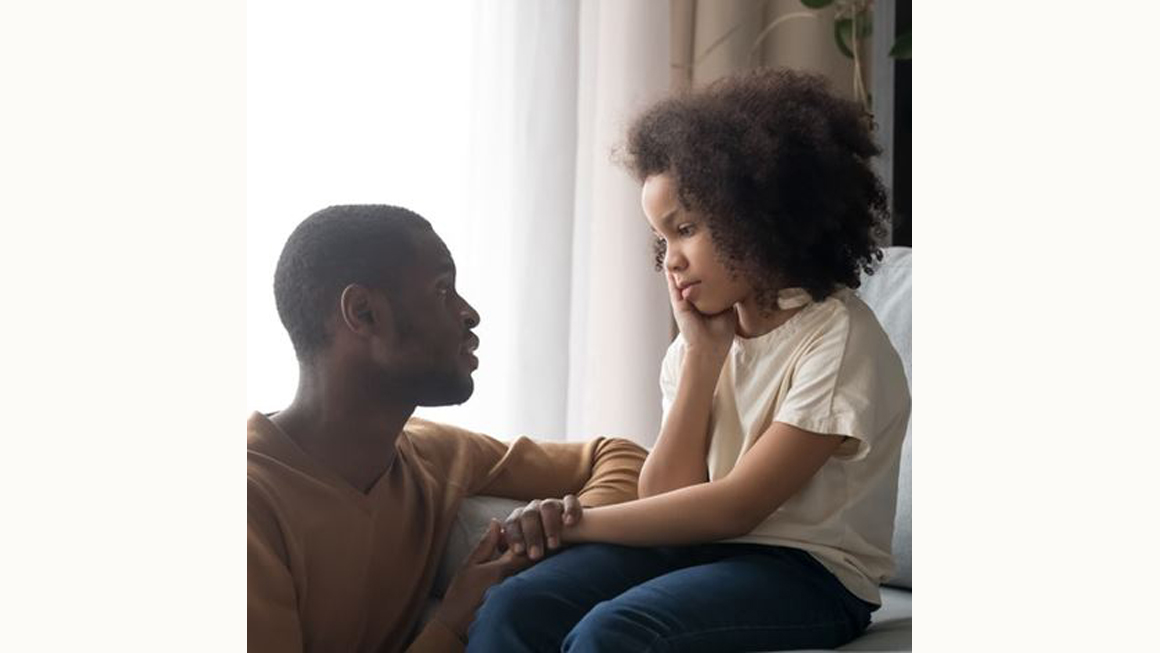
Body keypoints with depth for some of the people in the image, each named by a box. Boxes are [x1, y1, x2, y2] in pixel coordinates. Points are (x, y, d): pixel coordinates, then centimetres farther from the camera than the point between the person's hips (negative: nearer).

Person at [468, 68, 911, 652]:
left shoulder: (839, 338, -10)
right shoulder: (704, 338, 11)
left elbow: (735, 507, -15)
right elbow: (664, 497, 0)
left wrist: (576, 522, -11)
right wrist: (702, 353, -5)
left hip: (805, 572, -6)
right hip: (701, 546, 6)